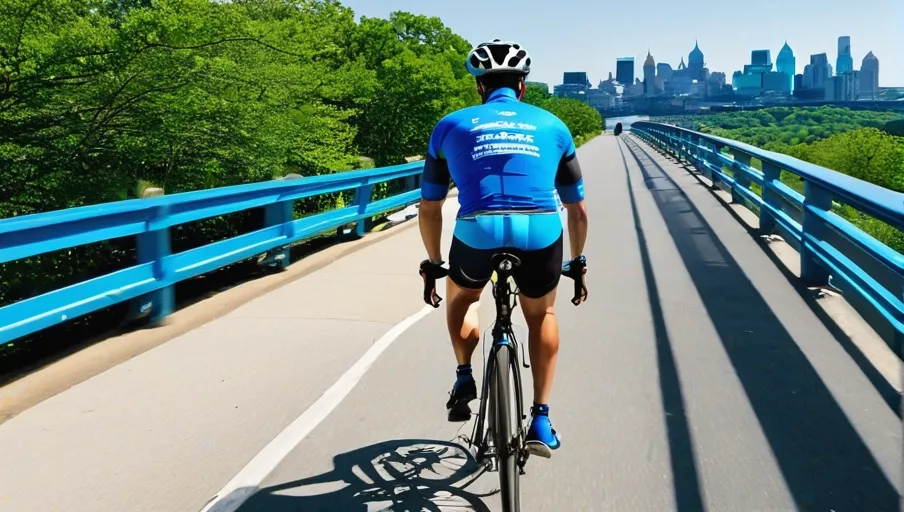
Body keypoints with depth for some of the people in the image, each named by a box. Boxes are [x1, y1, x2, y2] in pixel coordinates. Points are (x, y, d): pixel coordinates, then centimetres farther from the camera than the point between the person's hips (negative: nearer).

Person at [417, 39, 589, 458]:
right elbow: (577, 207, 28)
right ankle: (541, 421, 24)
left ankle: (464, 376, 19)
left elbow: (429, 208, 21)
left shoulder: (452, 125, 19)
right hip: (541, 232, 1)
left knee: (461, 297, 34)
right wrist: (578, 260, 41)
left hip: (477, 231, -1)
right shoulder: (552, 126, 22)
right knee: (542, 315, 28)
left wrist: (433, 263, 34)